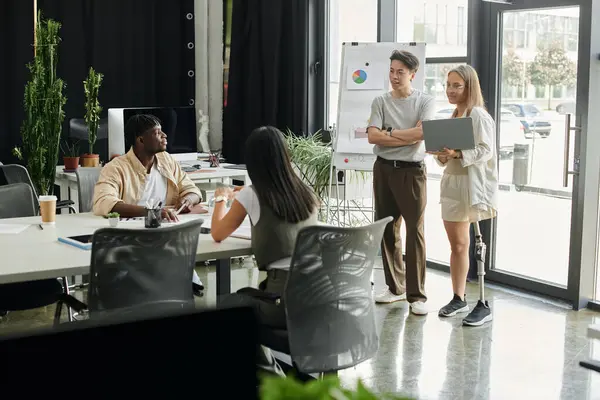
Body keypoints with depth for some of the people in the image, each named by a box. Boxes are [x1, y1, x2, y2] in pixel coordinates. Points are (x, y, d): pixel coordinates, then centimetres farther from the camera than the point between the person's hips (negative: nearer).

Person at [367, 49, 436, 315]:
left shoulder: (425, 102, 0)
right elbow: (372, 136, -7)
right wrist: (408, 138, -11)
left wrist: (389, 133, -8)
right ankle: (395, 287, 21)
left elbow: (421, 132, -17)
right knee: (387, 230, 9)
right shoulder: (380, 102, 7)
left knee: (415, 231, -5)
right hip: (383, 170, 4)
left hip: (412, 171, -4)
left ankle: (416, 295, -2)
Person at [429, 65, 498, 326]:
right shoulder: (453, 116, 16)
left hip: (473, 186, -8)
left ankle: (484, 304, -1)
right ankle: (459, 298, 21)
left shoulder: (478, 115, -9)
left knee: (467, 245, -8)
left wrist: (457, 154, -29)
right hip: (452, 184, 8)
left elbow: (485, 150, -17)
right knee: (456, 245, 12)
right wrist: (442, 156, -1)